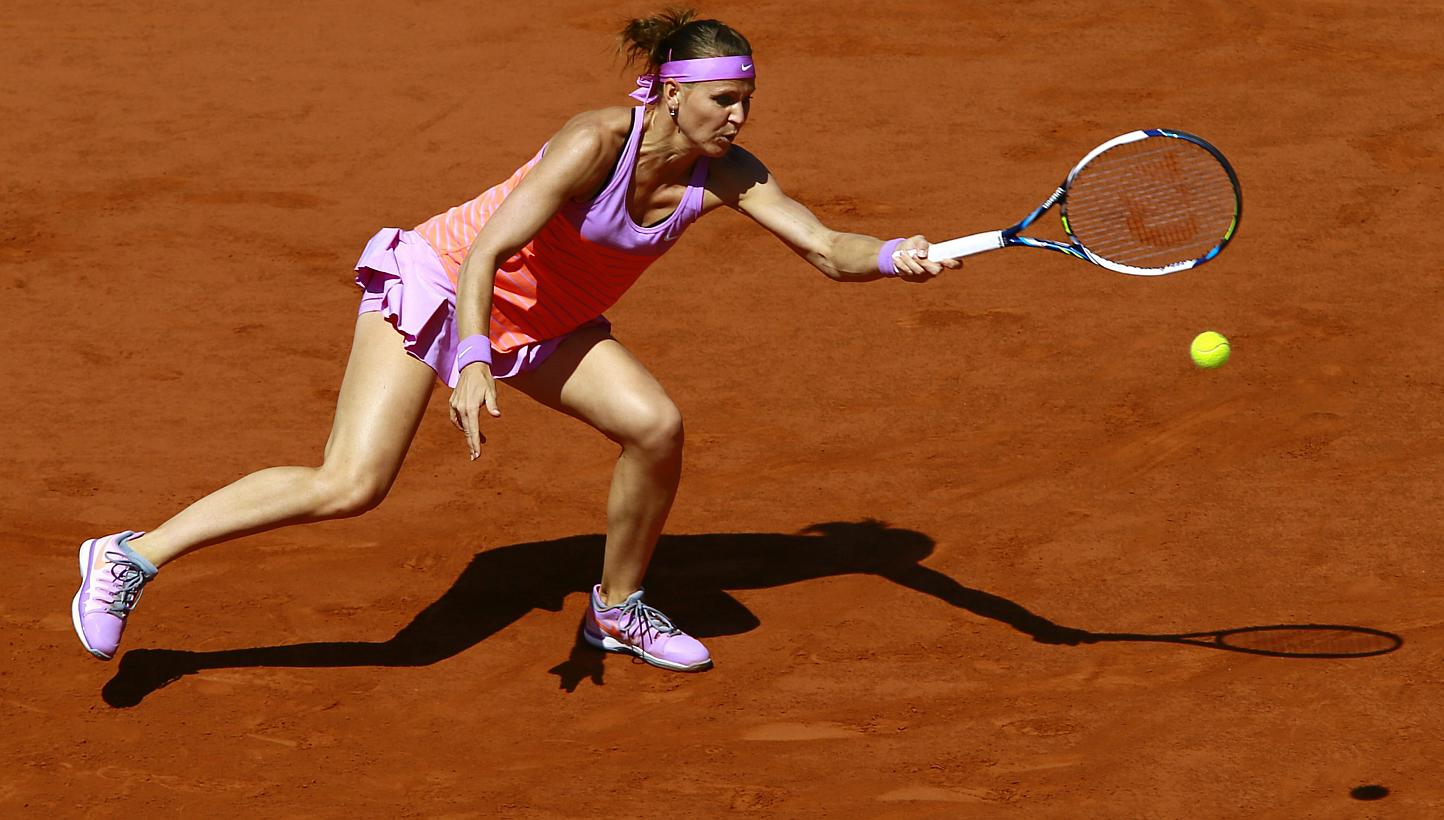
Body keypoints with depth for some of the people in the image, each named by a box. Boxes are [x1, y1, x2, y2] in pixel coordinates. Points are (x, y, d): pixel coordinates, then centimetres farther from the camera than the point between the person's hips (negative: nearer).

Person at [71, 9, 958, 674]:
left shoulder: (725, 173, -12)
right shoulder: (595, 143, -30)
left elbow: (827, 249, -15)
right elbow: (485, 256, -32)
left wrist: (893, 256, -36)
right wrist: (472, 365, -45)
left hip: (546, 320, 7)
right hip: (441, 280, -6)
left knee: (657, 426, -15)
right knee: (351, 486, -18)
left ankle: (618, 607, 11)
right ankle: (135, 556, -8)